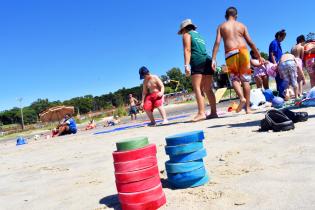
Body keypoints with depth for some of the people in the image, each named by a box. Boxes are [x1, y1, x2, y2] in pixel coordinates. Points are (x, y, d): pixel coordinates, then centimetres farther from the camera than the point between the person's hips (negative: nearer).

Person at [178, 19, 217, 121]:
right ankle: (214, 112, 6)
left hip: (197, 63, -7)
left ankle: (201, 113, -19)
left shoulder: (187, 35, 8)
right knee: (208, 89, 7)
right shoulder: (199, 36, 29)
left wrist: (186, 65, -16)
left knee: (197, 89, -11)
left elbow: (187, 50, -7)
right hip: (208, 61, 8)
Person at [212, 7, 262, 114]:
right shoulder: (242, 25, 15)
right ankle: (247, 107, 7)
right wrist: (258, 55, 18)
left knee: (234, 78, 10)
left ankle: (242, 98, -16)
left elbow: (217, 43, -2)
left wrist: (213, 59, -6)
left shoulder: (221, 26, 11)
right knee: (245, 79, 6)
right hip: (243, 51, 2)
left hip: (231, 53, -1)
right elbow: (250, 42, 10)